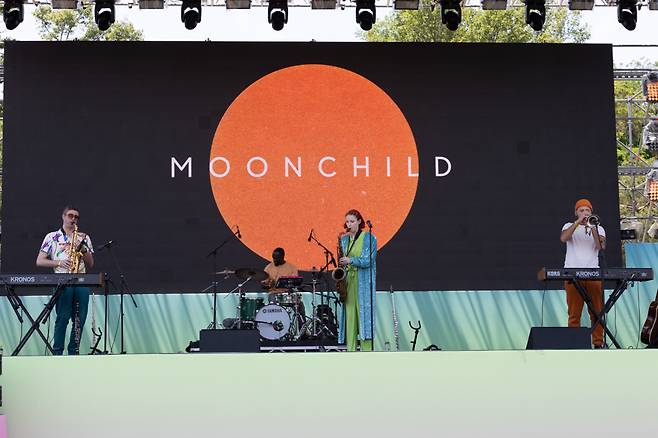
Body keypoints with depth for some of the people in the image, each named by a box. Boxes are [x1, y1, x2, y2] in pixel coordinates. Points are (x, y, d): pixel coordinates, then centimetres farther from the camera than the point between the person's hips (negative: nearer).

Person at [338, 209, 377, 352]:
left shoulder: (369, 238, -1)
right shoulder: (344, 239, 15)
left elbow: (368, 260, -10)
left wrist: (350, 260, -20)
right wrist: (341, 263, 0)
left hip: (363, 282, -5)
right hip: (347, 281, 5)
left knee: (364, 313, -9)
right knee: (349, 315, 2)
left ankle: (366, 349, -8)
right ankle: (351, 349, 3)